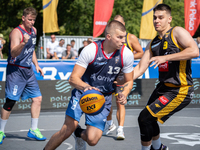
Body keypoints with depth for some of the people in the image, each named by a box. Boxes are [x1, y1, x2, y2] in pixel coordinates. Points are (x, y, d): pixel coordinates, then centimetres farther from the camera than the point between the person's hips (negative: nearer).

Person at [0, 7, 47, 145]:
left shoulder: (34, 30, 10)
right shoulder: (16, 32, -15)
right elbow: (13, 53, -29)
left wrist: (36, 65, 17)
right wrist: (24, 43, -45)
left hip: (28, 71, 7)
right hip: (15, 70, -7)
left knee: (37, 98, 2)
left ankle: (33, 130, 12)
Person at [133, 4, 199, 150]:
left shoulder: (177, 32, -10)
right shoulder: (153, 44, 12)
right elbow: (140, 69, 11)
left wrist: (165, 58, -29)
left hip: (180, 91, -8)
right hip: (163, 87, 9)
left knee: (145, 118, -15)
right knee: (149, 119, 21)